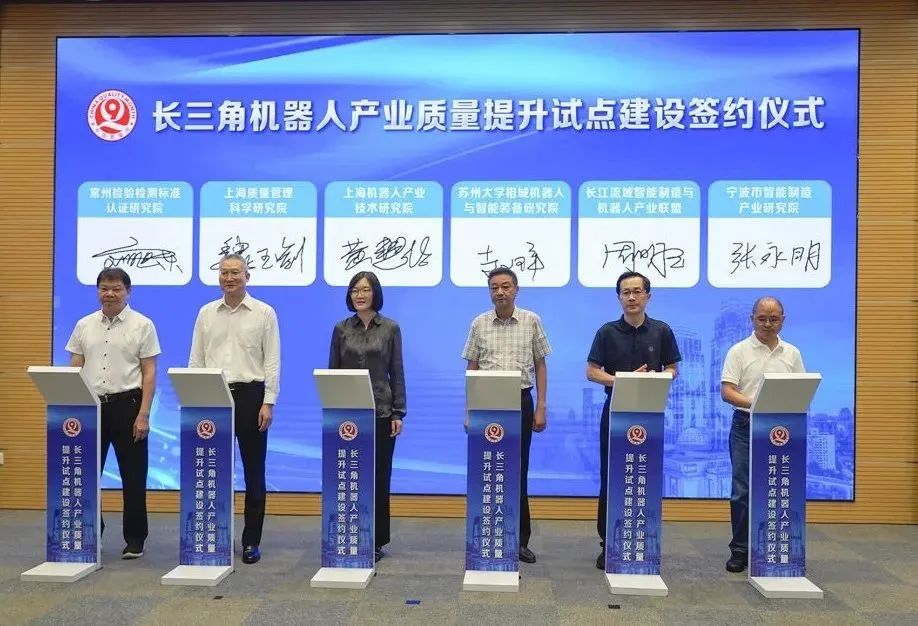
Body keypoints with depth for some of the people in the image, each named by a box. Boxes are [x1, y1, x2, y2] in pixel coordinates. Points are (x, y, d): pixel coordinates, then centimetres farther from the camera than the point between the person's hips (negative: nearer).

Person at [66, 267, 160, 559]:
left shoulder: (142, 325, -3)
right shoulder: (84, 326, 9)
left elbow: (149, 373, -6)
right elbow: (74, 370, 9)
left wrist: (143, 414, -13)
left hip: (127, 404, -4)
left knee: (133, 476, 2)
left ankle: (135, 539, 13)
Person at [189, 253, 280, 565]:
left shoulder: (264, 313, 0)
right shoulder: (206, 313, 9)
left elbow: (272, 361, -3)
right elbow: (196, 359, 9)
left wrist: (268, 403, -10)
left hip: (250, 394, -2)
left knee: (254, 471, 3)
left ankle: (251, 541, 12)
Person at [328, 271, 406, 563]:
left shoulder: (390, 328, 1)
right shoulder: (341, 329, 5)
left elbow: (397, 373, 1)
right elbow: (332, 372, 7)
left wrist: (398, 412, -4)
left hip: (381, 412, -1)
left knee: (379, 476, 4)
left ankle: (376, 540, 15)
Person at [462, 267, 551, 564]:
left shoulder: (531, 321, 1)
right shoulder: (479, 324, 3)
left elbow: (540, 365, 5)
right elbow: (472, 369, 7)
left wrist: (541, 407, -1)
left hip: (521, 401, -1)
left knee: (519, 472, 5)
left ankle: (520, 540, 15)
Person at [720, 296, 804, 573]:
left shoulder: (792, 354, 10)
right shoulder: (739, 351, -1)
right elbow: (726, 391, -9)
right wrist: (753, 404, -25)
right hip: (746, 427, -3)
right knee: (742, 491, 0)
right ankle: (740, 550, 10)